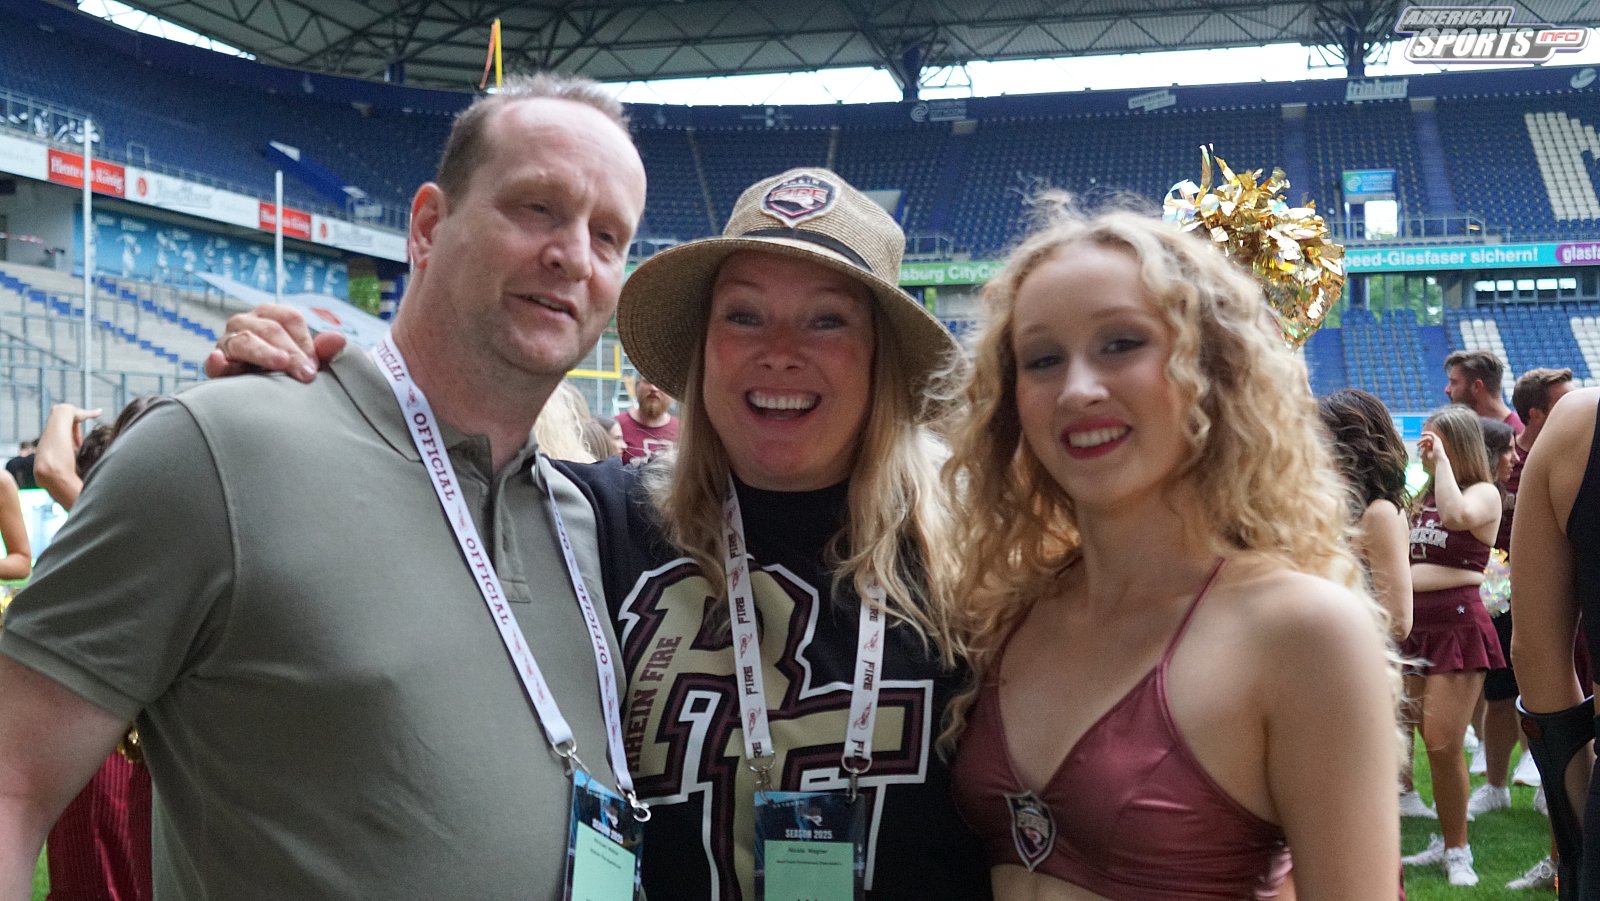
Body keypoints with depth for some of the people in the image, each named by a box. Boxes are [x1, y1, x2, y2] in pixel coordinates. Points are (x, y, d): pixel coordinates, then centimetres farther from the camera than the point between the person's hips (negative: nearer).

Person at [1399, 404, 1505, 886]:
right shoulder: (1420, 498, 18)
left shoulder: (1484, 493, -3)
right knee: (1431, 741, 8)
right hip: (1416, 623, 7)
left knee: (1443, 743, -11)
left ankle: (1457, 851, 3)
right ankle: (1448, 841, 20)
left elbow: (1457, 515, -26)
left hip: (1458, 621, -7)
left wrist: (1442, 459, -15)